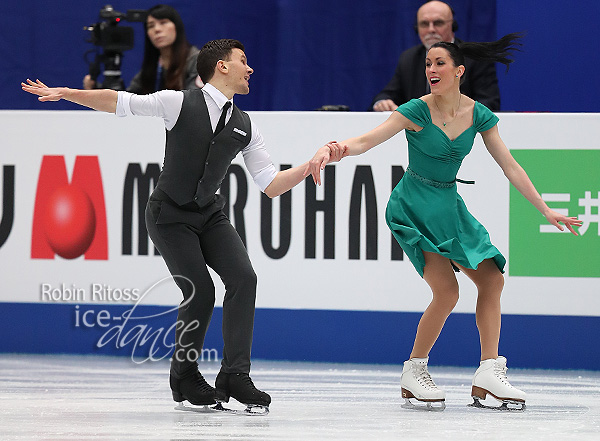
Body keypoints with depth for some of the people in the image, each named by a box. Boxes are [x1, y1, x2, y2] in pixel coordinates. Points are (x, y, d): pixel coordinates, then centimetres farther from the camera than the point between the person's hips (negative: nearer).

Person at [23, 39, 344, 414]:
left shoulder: (245, 127, 2)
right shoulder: (180, 104, -12)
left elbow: (271, 185, 3)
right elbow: (117, 102, -8)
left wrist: (316, 163, -10)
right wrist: (63, 93, -15)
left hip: (210, 214, 5)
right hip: (171, 216, -5)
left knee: (243, 278, -16)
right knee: (200, 292, -16)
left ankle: (235, 375, -12)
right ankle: (184, 376, 6)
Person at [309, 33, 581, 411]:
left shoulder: (478, 115, -3)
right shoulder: (418, 111, -16)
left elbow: (510, 167, 1)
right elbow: (366, 141, -23)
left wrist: (547, 211, 0)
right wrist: (331, 149, -44)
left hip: (449, 205, 6)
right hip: (413, 207, -6)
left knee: (493, 279, -1)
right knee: (447, 290, -18)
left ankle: (489, 375, 2)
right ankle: (413, 374, -2)